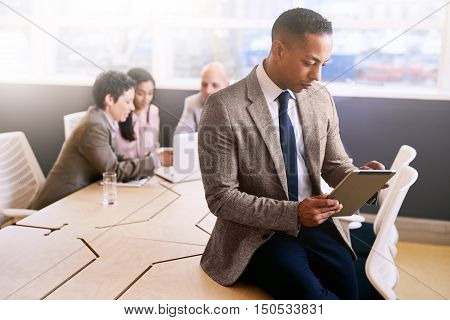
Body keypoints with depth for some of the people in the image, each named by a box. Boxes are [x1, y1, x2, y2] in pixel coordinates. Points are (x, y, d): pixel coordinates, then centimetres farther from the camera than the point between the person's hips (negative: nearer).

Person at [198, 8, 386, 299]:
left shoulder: (321, 97, 3)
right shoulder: (225, 108, -14)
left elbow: (334, 164, 12)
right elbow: (221, 197, -14)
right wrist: (292, 213, -24)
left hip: (315, 221, 5)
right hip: (258, 232, -4)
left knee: (354, 287, -17)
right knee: (309, 292, -28)